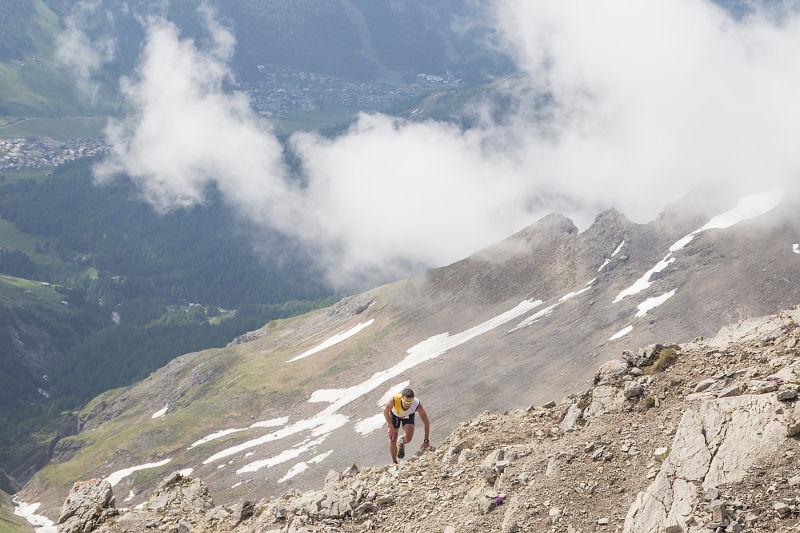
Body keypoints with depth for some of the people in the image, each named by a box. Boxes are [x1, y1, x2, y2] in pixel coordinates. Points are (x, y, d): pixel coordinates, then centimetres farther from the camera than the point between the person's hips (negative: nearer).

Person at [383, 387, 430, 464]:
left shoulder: (417, 405, -40)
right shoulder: (394, 400, -41)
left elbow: (427, 422, -25)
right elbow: (385, 412, -18)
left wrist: (426, 440, -21)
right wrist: (391, 427, -14)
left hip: (408, 416, 0)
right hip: (395, 414, 0)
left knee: (407, 439, -22)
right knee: (392, 441, -5)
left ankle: (401, 445, 17)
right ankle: (394, 463, 21)